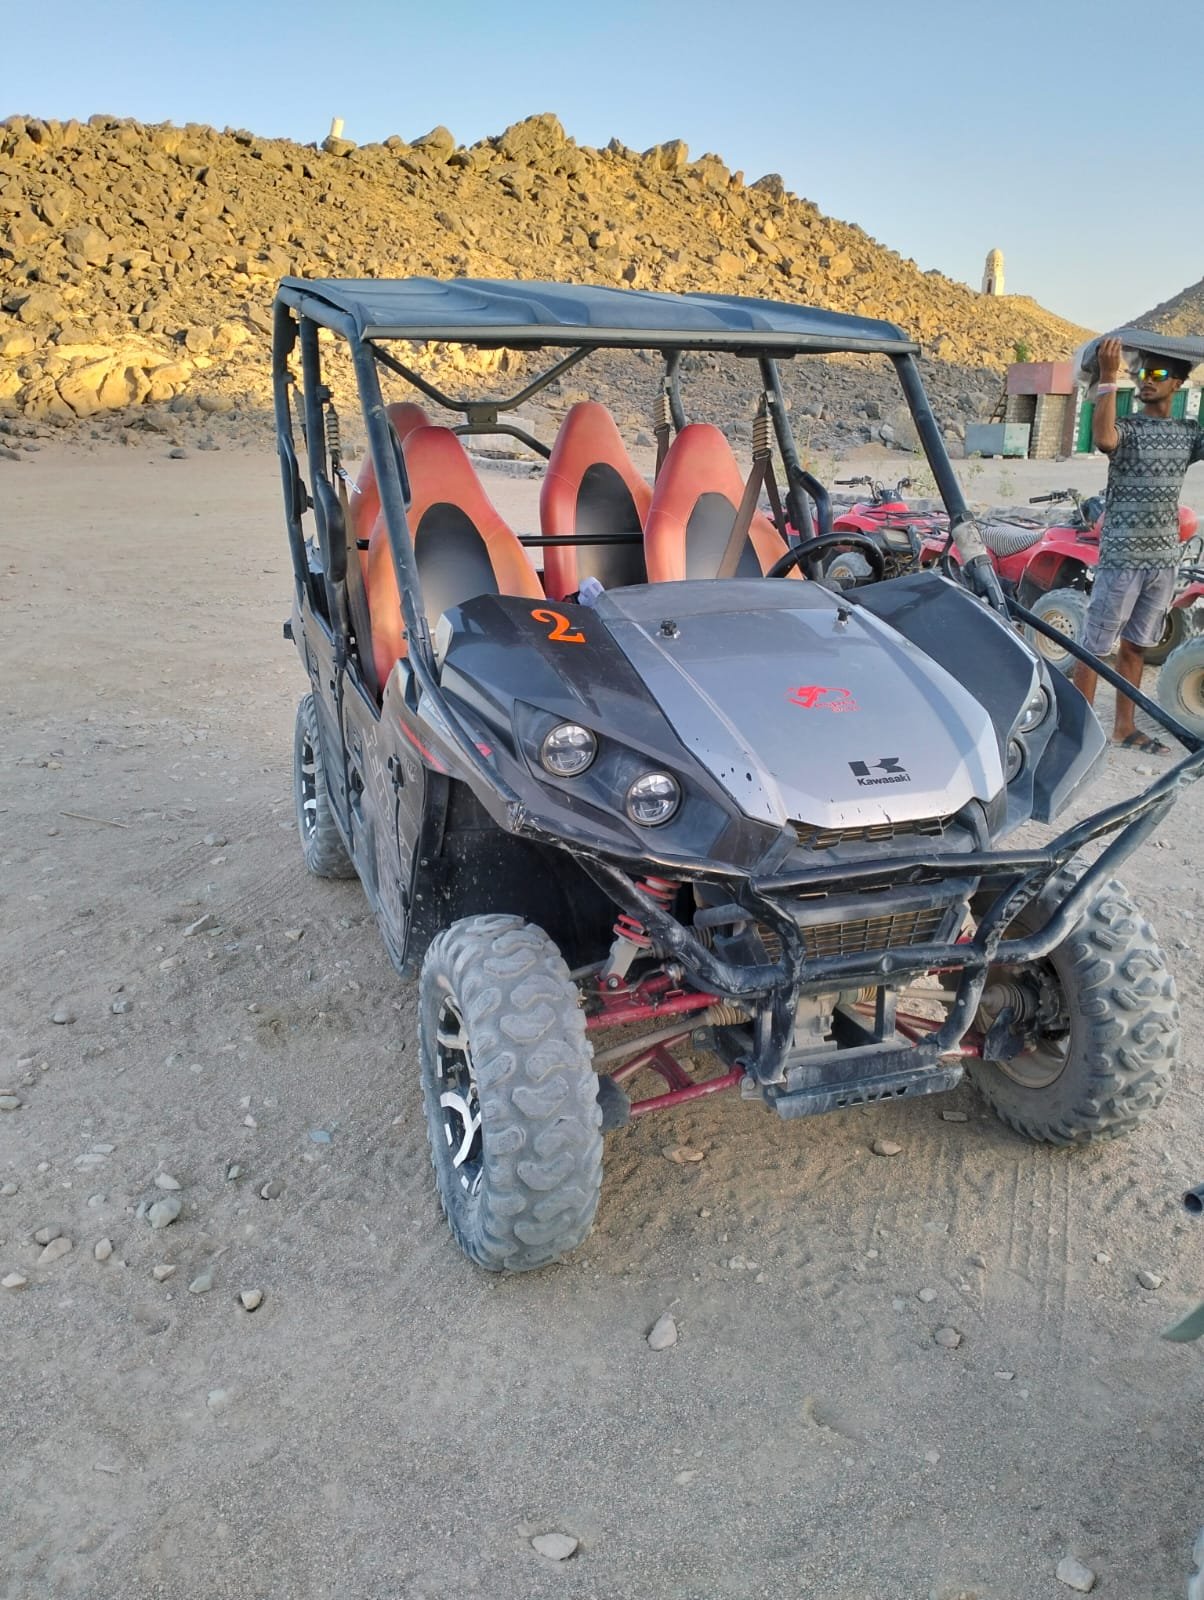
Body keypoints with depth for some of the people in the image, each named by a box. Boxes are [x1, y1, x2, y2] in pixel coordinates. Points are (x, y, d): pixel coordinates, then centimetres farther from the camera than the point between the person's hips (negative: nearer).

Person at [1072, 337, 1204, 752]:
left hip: (1164, 559, 6)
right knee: (1096, 647, -2)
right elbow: (1103, 438, -29)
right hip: (1121, 558, -6)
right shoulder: (1126, 427, -6)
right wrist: (1109, 377, -30)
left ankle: (1125, 728, 21)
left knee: (1136, 646, 13)